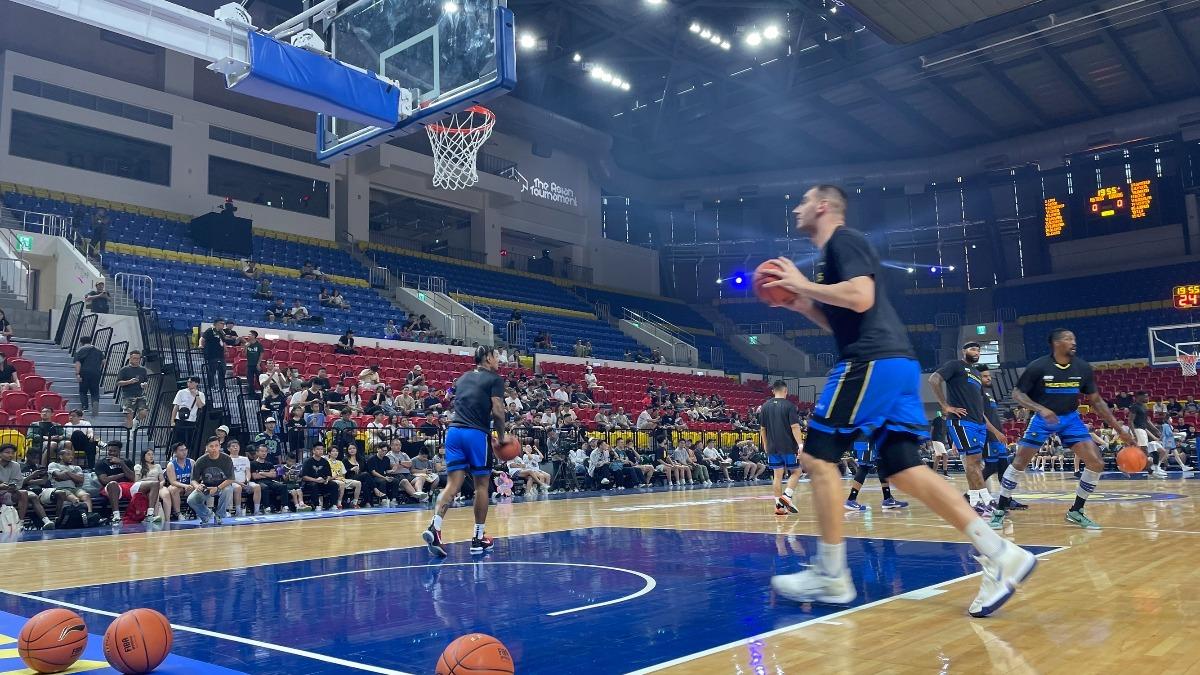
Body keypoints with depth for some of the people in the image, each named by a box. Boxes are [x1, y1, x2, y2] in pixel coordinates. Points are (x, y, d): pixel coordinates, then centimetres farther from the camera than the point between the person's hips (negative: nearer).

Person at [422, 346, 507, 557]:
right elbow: (497, 411, -8)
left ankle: (434, 528, -17)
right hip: (477, 434, -5)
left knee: (453, 483, 2)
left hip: (454, 430, 5)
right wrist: (501, 437, 4)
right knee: (481, 484, 7)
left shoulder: (462, 378, 22)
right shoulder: (495, 379, 2)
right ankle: (478, 539, 12)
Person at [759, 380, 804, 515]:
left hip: (772, 447, 4)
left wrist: (765, 445, 22)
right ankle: (786, 496, -7)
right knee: (796, 471, 10)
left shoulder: (765, 406, 7)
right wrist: (800, 444, -17)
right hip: (789, 447, -4)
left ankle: (779, 505, 5)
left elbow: (762, 428, 12)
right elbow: (795, 427, -15)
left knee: (777, 475, 7)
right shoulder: (789, 405, -7)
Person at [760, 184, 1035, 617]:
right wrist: (800, 304, 21)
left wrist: (803, 284, -9)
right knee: (903, 469, 5)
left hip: (874, 362, -10)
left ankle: (832, 576, 1)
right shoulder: (835, 251, 27)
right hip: (894, 362, 10)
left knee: (818, 456, -5)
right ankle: (999, 553, -1)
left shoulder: (842, 240, -3)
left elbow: (861, 298, -19)